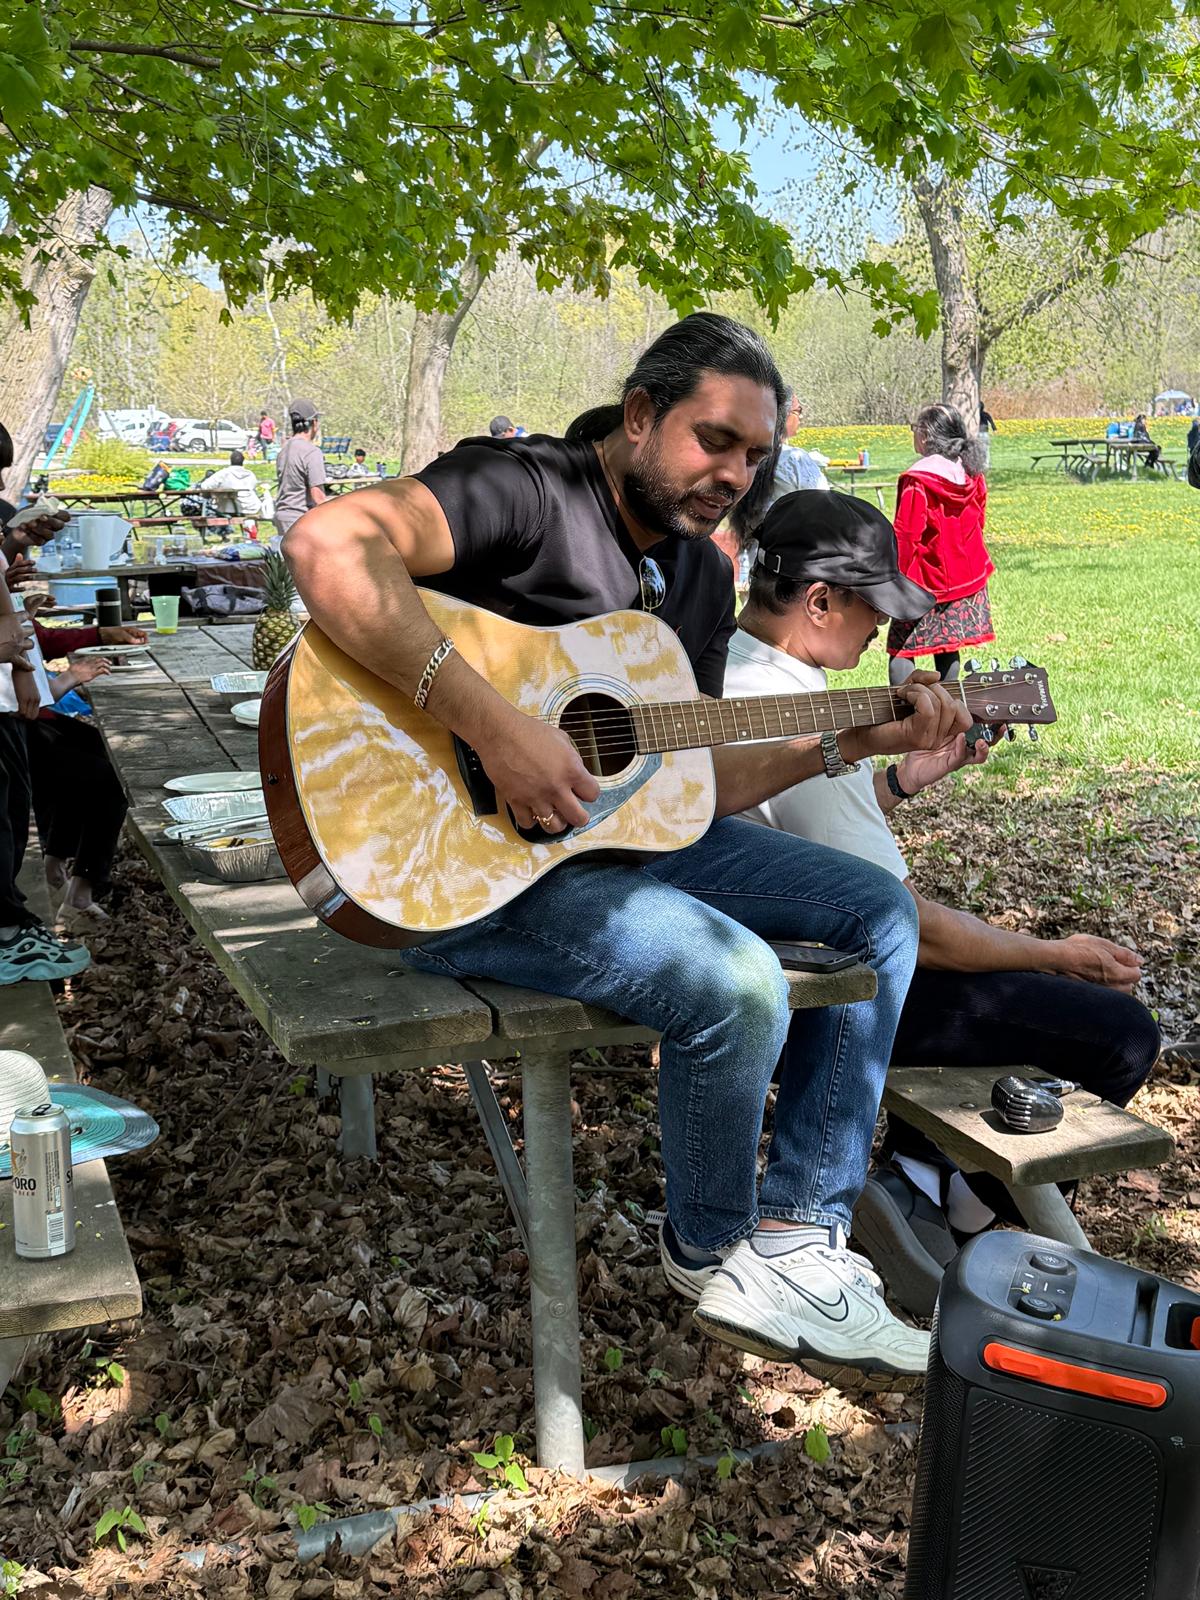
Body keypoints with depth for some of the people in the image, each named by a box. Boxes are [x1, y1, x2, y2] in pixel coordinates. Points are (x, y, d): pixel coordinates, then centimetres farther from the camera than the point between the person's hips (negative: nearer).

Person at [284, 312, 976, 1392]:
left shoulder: (700, 575, 13)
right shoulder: (526, 491, -15)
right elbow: (327, 544, -33)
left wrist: (850, 743, 5)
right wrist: (489, 723, -35)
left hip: (622, 836, 10)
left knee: (878, 910, 6)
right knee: (736, 980, -29)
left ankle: (794, 1241, 4)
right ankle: (710, 1252, 3)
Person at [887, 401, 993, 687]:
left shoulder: (917, 481, -17)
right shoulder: (972, 475, 4)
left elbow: (906, 537, -17)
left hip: (926, 581, -7)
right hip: (968, 578, 7)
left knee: (901, 650, -3)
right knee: (947, 651, 15)